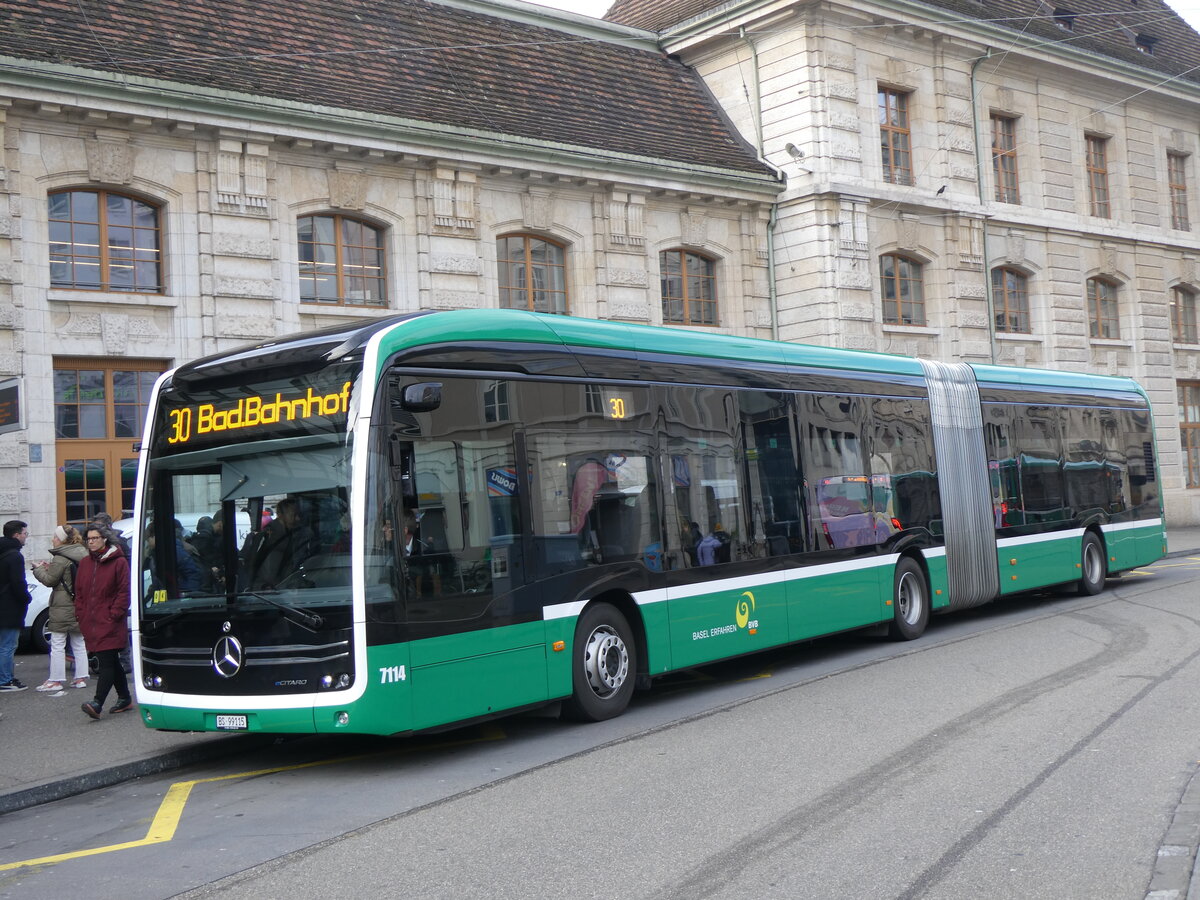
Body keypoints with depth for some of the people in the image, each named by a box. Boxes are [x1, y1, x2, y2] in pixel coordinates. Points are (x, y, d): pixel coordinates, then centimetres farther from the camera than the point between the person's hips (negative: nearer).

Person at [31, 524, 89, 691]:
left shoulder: (61, 559, -16)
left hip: (62, 607, -8)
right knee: (79, 643, 12)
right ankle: (81, 677, 14)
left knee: (57, 644, -1)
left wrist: (38, 569, 4)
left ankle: (55, 680, 1)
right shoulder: (82, 555, 9)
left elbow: (49, 580, -13)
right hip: (78, 606, 8)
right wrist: (49, 568, 15)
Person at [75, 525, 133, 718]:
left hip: (110, 624, -7)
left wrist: (114, 615, -14)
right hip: (91, 623, 7)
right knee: (112, 662, 15)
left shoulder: (118, 562, -6)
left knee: (107, 663, -12)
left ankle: (97, 703, -21)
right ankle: (124, 698, 24)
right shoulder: (85, 563, 14)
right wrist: (80, 614, 7)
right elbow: (79, 592, 17)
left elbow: (124, 592, -9)